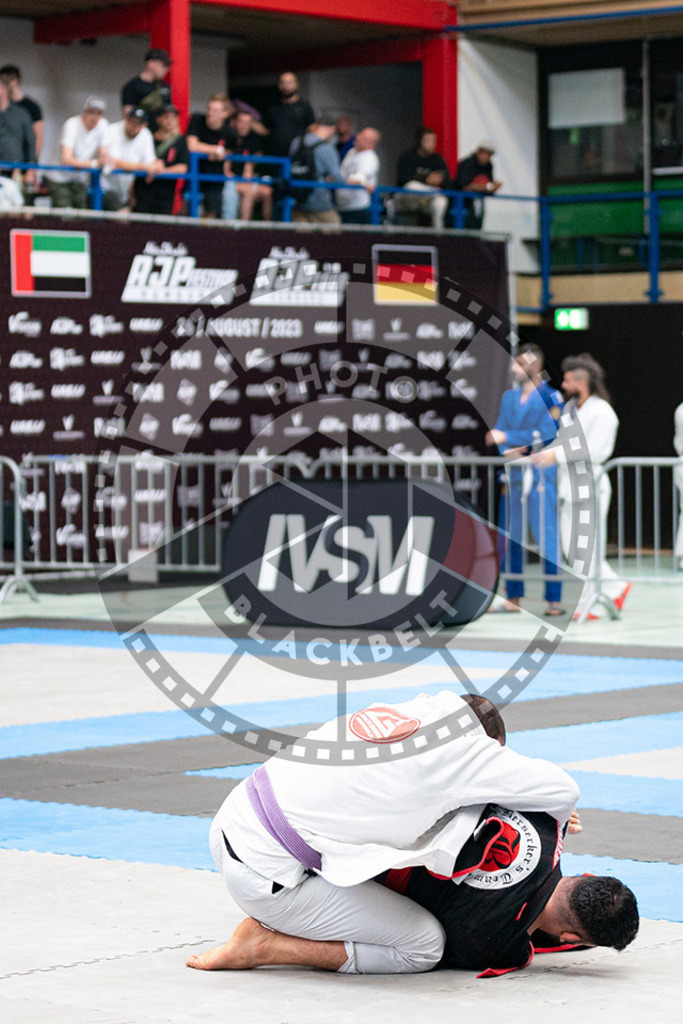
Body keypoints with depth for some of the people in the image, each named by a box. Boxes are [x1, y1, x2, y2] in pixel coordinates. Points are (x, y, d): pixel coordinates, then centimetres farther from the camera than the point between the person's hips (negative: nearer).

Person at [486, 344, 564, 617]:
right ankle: (513, 597, 19)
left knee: (547, 537, -8)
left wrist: (508, 438, -11)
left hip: (540, 475, -7)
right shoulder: (510, 397, 15)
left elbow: (546, 434, -13)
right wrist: (507, 451, -8)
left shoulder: (550, 397, -4)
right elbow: (499, 432, 14)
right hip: (514, 475, 7)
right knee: (511, 536, 10)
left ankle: (554, 599, -6)